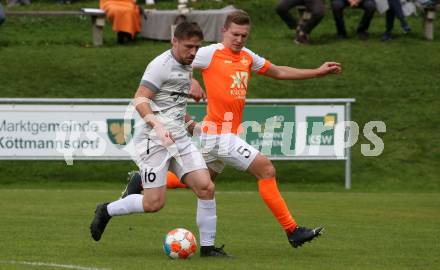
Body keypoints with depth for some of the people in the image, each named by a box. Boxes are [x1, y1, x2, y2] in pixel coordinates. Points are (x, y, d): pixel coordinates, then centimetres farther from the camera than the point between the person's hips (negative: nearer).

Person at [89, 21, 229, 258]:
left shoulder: (186, 67, 16)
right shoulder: (161, 65, -11)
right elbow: (140, 99, -17)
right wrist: (158, 126, -29)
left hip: (179, 138, 8)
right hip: (154, 140, -8)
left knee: (206, 187, -7)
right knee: (154, 203, -9)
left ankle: (207, 246, 2)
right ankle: (106, 211, 15)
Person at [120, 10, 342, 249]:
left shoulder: (247, 56, 12)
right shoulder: (210, 53, -9)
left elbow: (279, 72, 21)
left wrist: (318, 72, 18)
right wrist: (190, 82, -23)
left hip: (229, 133, 9)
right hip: (219, 134, -9)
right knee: (266, 170, -11)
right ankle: (292, 231, -7)